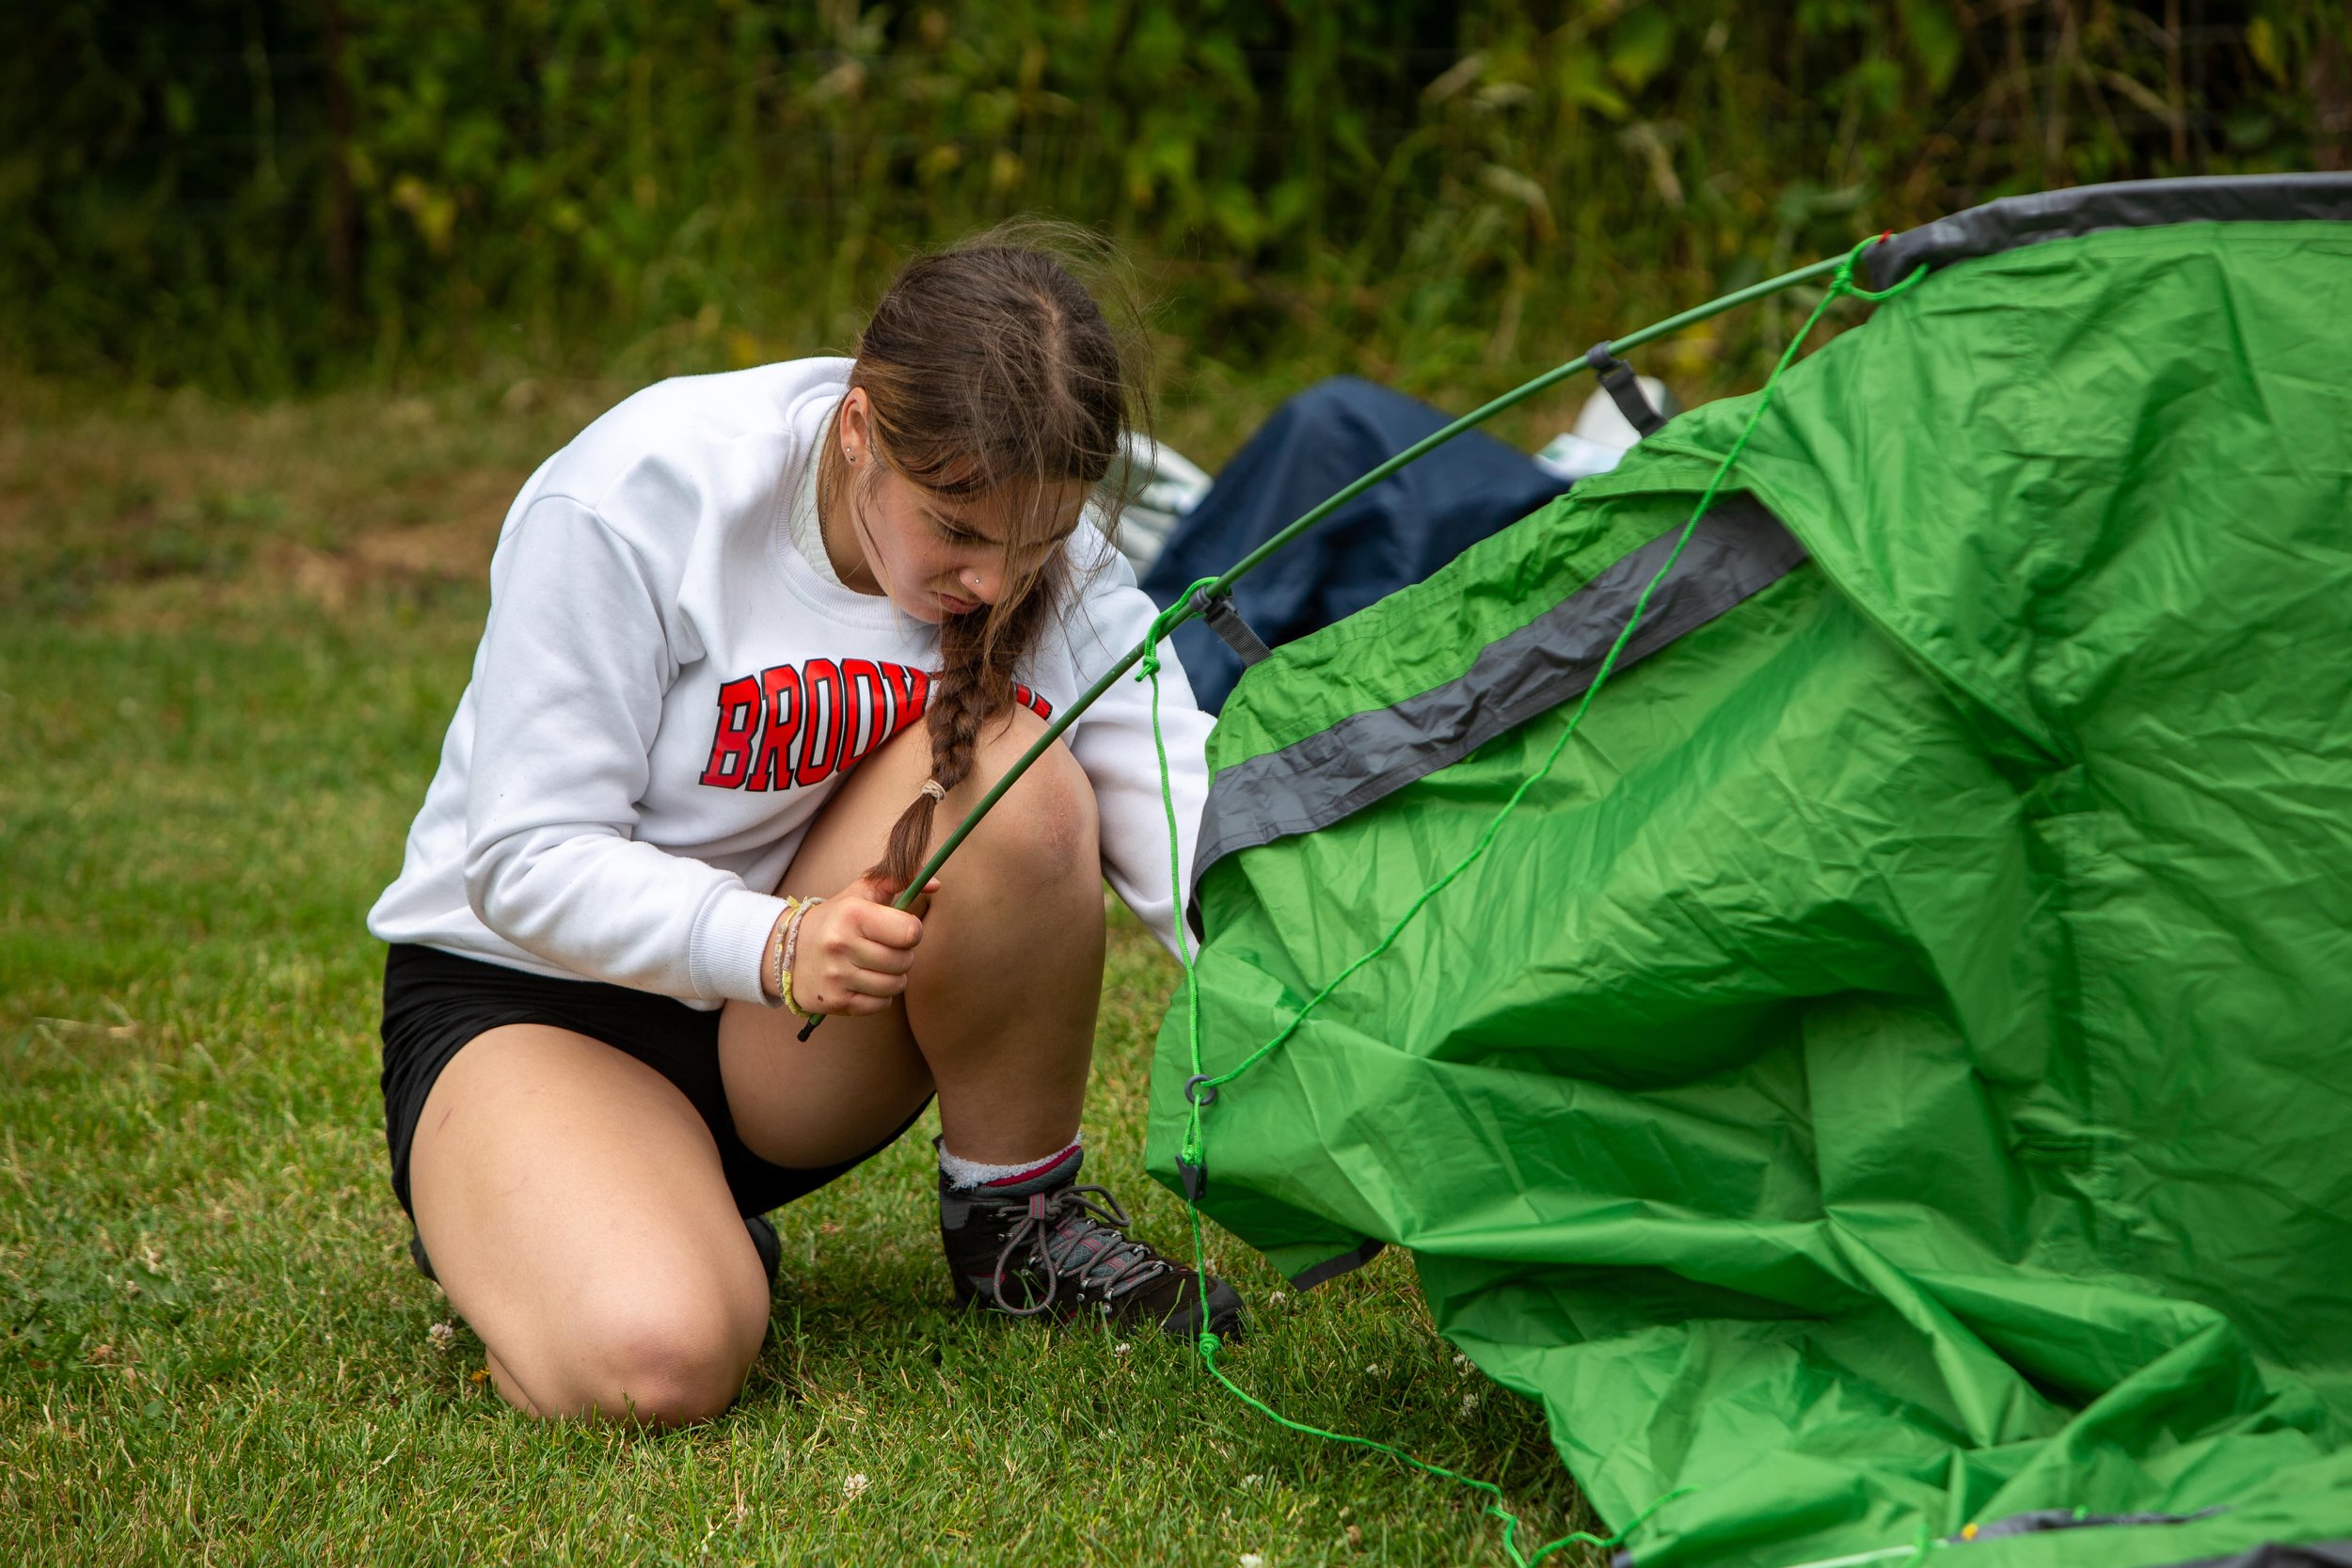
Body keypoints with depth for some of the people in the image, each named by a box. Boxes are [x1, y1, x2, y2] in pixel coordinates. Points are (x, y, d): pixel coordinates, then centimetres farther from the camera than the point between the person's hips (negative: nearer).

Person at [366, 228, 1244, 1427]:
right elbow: (526, 864, -23)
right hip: (531, 999, -4)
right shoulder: (626, 506, -25)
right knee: (654, 1360, -34)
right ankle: (512, 1217, 3)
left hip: (797, 1052, 4)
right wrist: (770, 943, -40)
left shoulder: (1042, 543, -11)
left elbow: (1186, 813, -19)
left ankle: (1018, 1218, -6)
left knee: (1015, 779, -28)